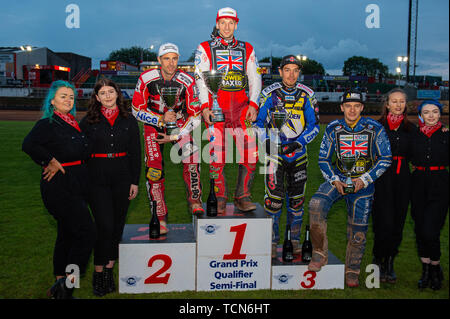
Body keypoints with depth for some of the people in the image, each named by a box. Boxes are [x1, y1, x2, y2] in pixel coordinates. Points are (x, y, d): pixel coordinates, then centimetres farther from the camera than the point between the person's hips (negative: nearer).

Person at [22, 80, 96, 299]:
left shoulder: (73, 124, 15)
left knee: (67, 234, 13)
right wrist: (51, 162, -20)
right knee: (87, 233, -12)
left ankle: (60, 286, 24)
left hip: (77, 186, 8)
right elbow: (29, 145, -27)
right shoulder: (47, 124, -9)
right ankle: (66, 285, -2)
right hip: (59, 187, -8)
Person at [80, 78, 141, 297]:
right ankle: (98, 272, 5)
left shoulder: (129, 121, 8)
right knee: (105, 225, -9)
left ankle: (109, 270, 20)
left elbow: (135, 153, 9)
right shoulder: (88, 122, 4)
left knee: (117, 226, 7)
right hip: (97, 179, -2)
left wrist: (135, 181, 3)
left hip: (122, 178, 2)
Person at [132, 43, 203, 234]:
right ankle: (160, 218, 1)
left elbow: (195, 116, -12)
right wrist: (161, 119, -22)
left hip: (178, 123, 1)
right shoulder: (146, 79, -17)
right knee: (153, 169, -10)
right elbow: (137, 110, -9)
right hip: (153, 124, 0)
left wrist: (174, 137, -17)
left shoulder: (187, 82, -17)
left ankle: (194, 201, -3)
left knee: (191, 157, -23)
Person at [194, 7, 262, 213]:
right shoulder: (205, 48, 11)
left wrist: (253, 104, 0)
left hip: (241, 107, 2)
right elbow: (201, 79, 3)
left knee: (251, 152, -8)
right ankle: (219, 200, 6)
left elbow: (255, 78, 14)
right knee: (217, 154, -5)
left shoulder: (247, 49, 17)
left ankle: (243, 198, 3)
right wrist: (204, 106, -9)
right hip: (215, 108, -2)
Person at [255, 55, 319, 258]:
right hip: (275, 153, -2)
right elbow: (258, 121, 1)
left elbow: (313, 125, 1)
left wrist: (298, 142, -14)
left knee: (296, 199, 9)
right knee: (275, 198, -9)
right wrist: (266, 141, -15)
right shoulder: (269, 94, -3)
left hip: (298, 154, 2)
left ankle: (294, 240, 24)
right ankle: (272, 241, 8)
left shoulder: (306, 95, 0)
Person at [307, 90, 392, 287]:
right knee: (316, 205, -28)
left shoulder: (375, 128, -6)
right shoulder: (333, 129, -2)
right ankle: (320, 254, -13)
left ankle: (352, 271, 26)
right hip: (338, 179, 1)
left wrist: (365, 179, -11)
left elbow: (386, 158, -1)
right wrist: (334, 180, -9)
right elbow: (323, 158, 6)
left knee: (358, 231, 4)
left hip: (363, 184, 0)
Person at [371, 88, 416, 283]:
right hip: (382, 179, -4)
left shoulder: (411, 129, 11)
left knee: (398, 223, 6)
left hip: (402, 180, 4)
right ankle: (378, 261, 10)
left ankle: (390, 263, 19)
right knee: (384, 222, -8)